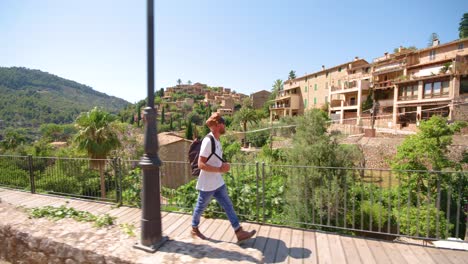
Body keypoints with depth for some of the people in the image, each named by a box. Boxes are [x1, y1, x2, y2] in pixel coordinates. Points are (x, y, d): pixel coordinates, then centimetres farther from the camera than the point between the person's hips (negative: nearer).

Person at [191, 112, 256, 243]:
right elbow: (201, 164, -25)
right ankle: (194, 229, 38)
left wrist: (224, 165, 1)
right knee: (200, 207, 14)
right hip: (207, 184, -8)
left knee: (228, 206, 8)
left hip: (218, 183, 8)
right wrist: (220, 169, -25)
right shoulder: (208, 141, -23)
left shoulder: (217, 140, 6)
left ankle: (239, 232, 15)